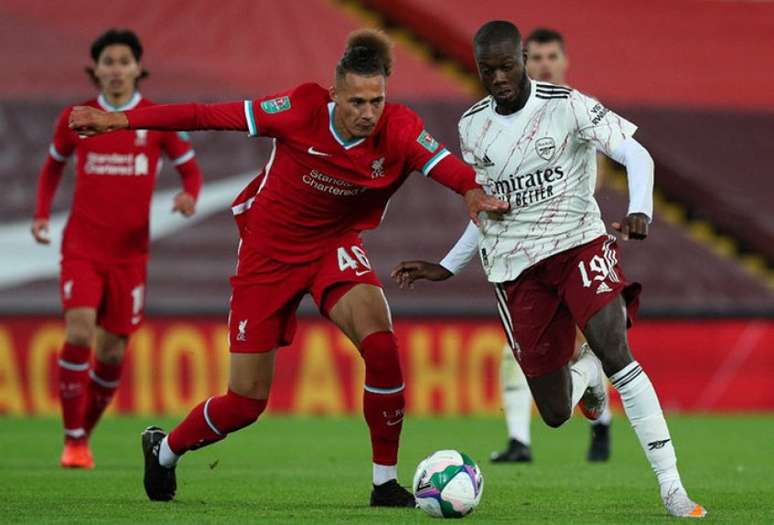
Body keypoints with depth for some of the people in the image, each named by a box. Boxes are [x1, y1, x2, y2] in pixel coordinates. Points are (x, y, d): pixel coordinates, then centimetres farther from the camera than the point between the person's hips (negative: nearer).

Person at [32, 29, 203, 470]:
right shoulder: (75, 119, 3)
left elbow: (191, 169, 7)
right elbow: (54, 166, 19)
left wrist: (189, 196, -15)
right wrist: (42, 215, 5)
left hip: (130, 251, 1)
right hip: (82, 246, -1)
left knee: (113, 351, 3)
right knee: (79, 333, -20)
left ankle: (85, 435, 25)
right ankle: (72, 441, -11)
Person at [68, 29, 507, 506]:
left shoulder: (400, 131, -20)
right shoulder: (303, 111, -24)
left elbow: (446, 166, -35)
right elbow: (209, 116, -19)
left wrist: (474, 191, -59)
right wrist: (118, 121, -18)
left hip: (336, 246, 2)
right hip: (269, 250, -1)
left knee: (380, 340, -28)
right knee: (247, 401, 1)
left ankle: (386, 482, -12)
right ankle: (164, 450, 33)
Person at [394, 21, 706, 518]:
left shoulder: (567, 105, -7)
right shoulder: (472, 125, 7)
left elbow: (636, 154, -14)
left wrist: (640, 210, -32)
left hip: (579, 243, -3)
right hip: (516, 269, 3)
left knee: (614, 350, -28)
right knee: (555, 413, -2)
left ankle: (672, 486, -25)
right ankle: (586, 373, 38)